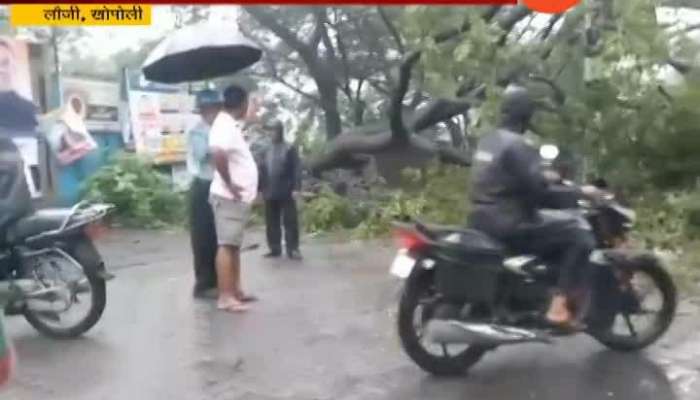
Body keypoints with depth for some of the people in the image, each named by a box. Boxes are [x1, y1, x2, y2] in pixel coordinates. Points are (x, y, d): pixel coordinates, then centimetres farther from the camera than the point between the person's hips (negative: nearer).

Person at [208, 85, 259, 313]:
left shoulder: (232, 124, 17)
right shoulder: (225, 125, -15)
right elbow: (218, 154, -33)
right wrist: (229, 184, -25)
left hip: (240, 197, 10)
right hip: (229, 197, -10)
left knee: (235, 245, 13)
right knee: (227, 245, -8)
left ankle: (236, 290, 21)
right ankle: (225, 297, -6)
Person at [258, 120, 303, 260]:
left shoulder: (290, 149, 1)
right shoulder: (266, 151, 16)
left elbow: (297, 169, -6)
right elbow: (261, 171, 13)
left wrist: (296, 188, -15)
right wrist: (259, 189, 6)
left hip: (286, 192, -5)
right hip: (270, 193, 5)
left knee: (290, 221, -2)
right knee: (271, 223, 8)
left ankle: (293, 249, 1)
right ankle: (274, 248, 16)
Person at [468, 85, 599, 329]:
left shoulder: (487, 141, 12)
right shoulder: (517, 146, -16)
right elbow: (541, 194, -20)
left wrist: (544, 176, 32)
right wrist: (580, 192, -7)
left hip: (483, 221, 10)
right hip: (509, 226, -10)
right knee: (580, 238, -6)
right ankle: (561, 306, -11)